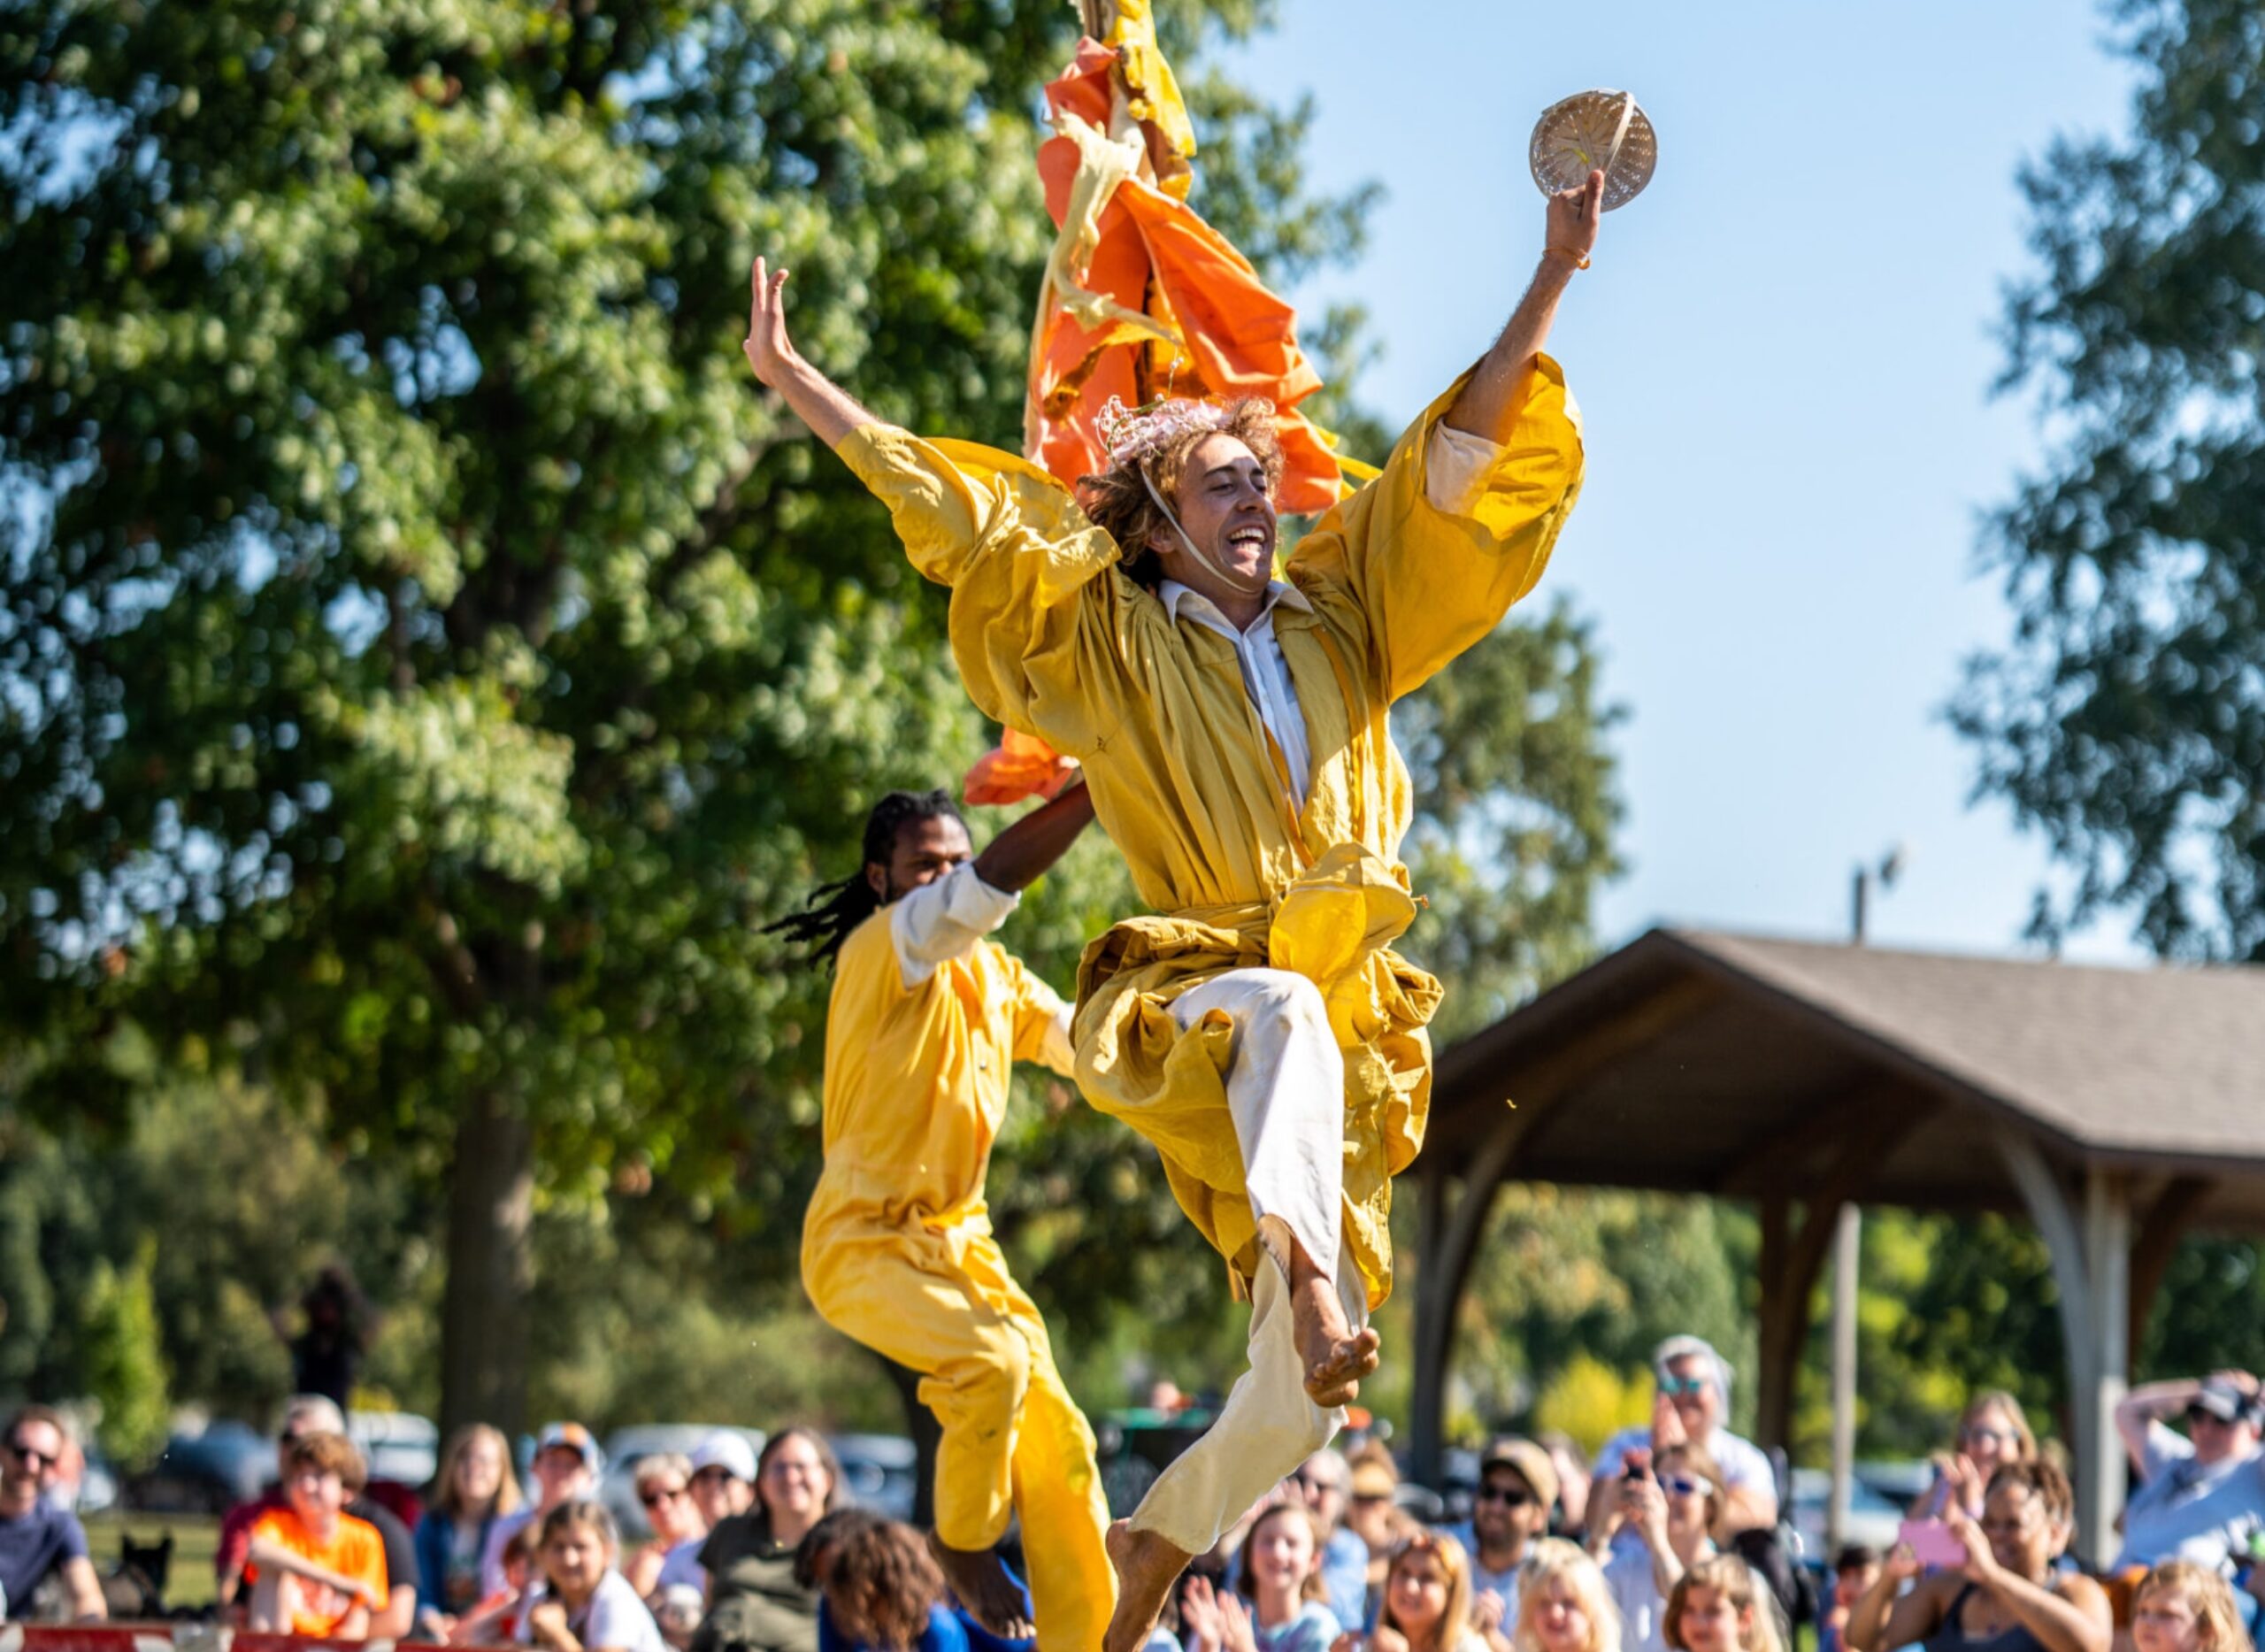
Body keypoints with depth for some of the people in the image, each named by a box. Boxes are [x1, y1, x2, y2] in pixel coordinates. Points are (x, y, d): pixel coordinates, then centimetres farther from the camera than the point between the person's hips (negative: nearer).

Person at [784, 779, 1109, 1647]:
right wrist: (1100, 787, -32)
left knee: (1058, 1444, -4)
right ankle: (964, 1541, -6)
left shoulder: (995, 974, 13)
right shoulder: (882, 949, -12)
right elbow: (995, 880, -28)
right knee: (991, 1361, -31)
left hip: (957, 1241, 8)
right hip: (862, 1241, -8)